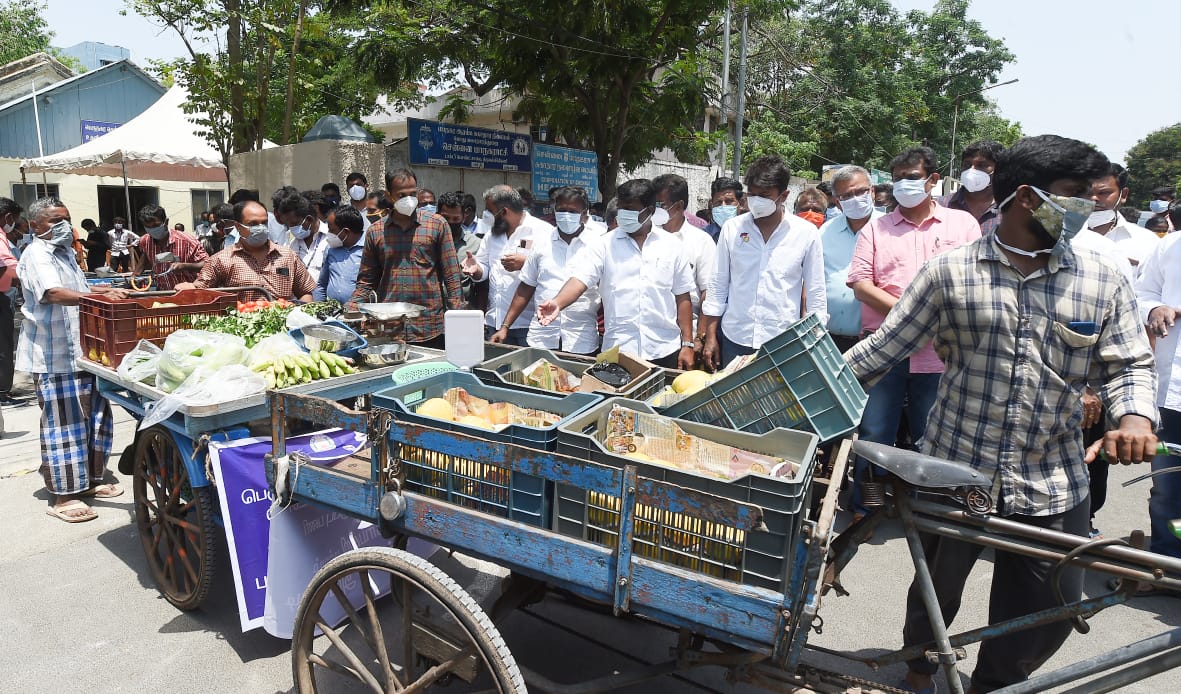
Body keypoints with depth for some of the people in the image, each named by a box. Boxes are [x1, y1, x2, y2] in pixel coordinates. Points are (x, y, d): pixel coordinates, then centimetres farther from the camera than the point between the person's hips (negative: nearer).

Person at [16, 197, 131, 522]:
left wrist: (106, 290, 21)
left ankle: (90, 480, 26)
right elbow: (53, 293, -31)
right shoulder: (36, 255, -12)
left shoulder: (66, 253, 18)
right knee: (64, 422, -5)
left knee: (95, 417, 13)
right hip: (53, 355, -9)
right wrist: (99, 296, -43)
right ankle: (63, 496, 4)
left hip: (81, 350, 9)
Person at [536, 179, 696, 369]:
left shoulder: (672, 246, 5)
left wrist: (687, 345, 4)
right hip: (617, 351, -1)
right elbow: (580, 279, -11)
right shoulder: (603, 245, 1)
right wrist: (557, 303, -31)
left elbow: (682, 298, 7)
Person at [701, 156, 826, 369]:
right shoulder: (732, 228, 2)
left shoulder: (806, 233, -2)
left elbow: (816, 293, 3)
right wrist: (710, 336, 4)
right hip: (734, 339, 1)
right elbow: (718, 286, 7)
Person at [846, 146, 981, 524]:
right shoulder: (876, 228, 10)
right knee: (873, 435, 3)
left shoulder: (963, 223, 10)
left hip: (939, 351, 0)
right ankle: (862, 509, 15)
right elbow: (860, 284, 0)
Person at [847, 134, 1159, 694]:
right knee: (936, 590, 17)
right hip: (954, 472, -2)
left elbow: (1128, 364, 7)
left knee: (1050, 612, 11)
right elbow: (883, 347, -5)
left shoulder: (1103, 282, 1)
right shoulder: (950, 272, -6)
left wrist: (1135, 417, -14)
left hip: (1053, 485, 2)